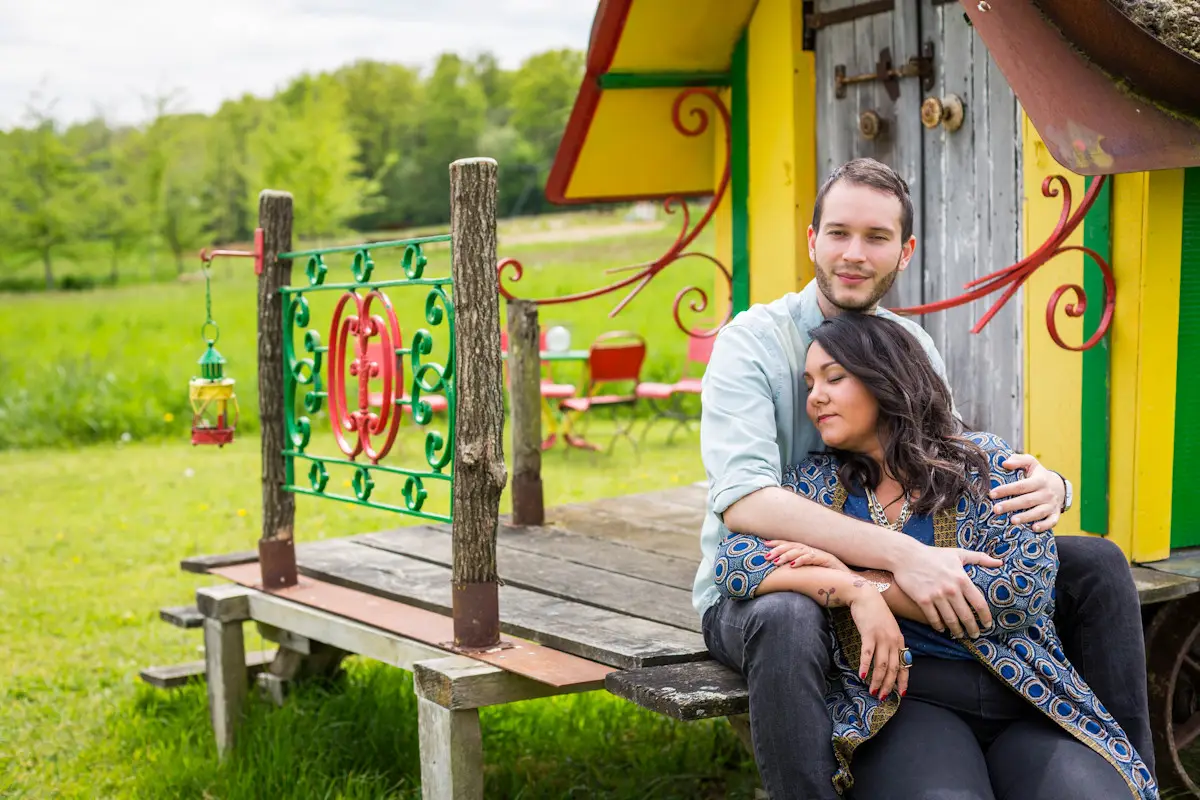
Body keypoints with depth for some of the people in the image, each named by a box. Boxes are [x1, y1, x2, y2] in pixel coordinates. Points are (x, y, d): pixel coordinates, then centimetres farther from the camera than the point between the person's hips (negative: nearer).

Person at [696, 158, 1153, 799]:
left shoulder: (912, 346, 6)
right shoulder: (753, 342, -13)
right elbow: (743, 500, -28)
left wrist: (1045, 488, -18)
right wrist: (899, 553, -38)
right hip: (758, 588, -5)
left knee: (1096, 565, -3)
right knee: (788, 618, -43)